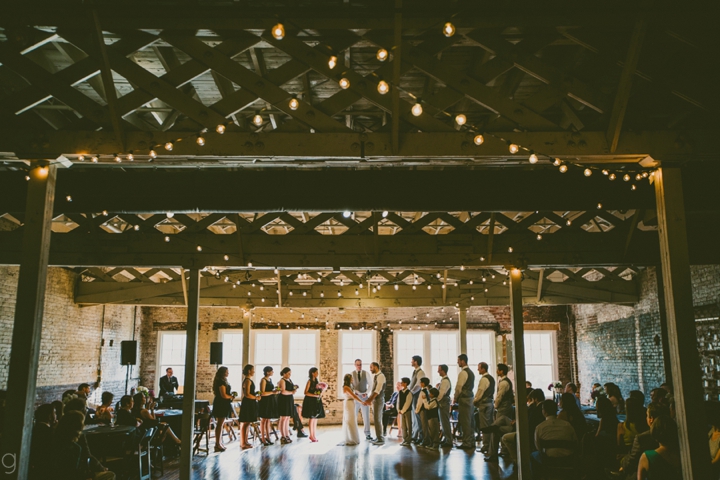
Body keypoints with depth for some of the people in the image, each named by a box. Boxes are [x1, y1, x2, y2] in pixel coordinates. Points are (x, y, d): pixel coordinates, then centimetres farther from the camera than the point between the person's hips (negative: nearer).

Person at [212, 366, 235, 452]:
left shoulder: (223, 381, 15)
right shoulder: (221, 382, -17)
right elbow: (224, 395, -21)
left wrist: (231, 395, 7)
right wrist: (231, 397, -5)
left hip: (222, 404, 10)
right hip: (221, 404, -10)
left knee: (220, 424, 13)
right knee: (220, 424, -6)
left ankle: (219, 443, 19)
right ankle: (218, 444, -3)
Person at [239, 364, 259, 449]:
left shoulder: (248, 380, 15)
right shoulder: (248, 380, -16)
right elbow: (247, 394, -22)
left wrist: (255, 393, 9)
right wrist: (256, 397, -12)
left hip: (249, 404, 10)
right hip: (247, 403, -10)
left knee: (247, 423, 14)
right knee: (245, 424, -5)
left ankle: (244, 442, 21)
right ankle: (243, 443, 0)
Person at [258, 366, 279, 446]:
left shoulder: (270, 379, 13)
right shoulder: (263, 380, -13)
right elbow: (262, 393, -18)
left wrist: (275, 391, 6)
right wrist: (273, 392, -18)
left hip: (270, 401, 8)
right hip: (264, 401, -8)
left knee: (268, 420, 13)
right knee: (263, 420, -1)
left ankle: (267, 437, 20)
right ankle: (263, 438, 5)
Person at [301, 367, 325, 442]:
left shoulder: (317, 381, 11)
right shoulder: (309, 381, -10)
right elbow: (306, 392, -16)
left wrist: (320, 394, 3)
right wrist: (315, 395, -20)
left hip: (316, 401, 7)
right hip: (310, 401, -7)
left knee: (315, 419, 9)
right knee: (311, 418, -3)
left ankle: (314, 435, 15)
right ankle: (311, 435, 4)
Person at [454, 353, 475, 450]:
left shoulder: (463, 372, -15)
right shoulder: (471, 372, 15)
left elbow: (459, 387, -17)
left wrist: (455, 399, -4)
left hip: (464, 399, -10)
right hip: (470, 397, 10)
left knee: (465, 421, -5)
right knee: (470, 421, 13)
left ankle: (466, 443, -2)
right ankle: (471, 442, 19)